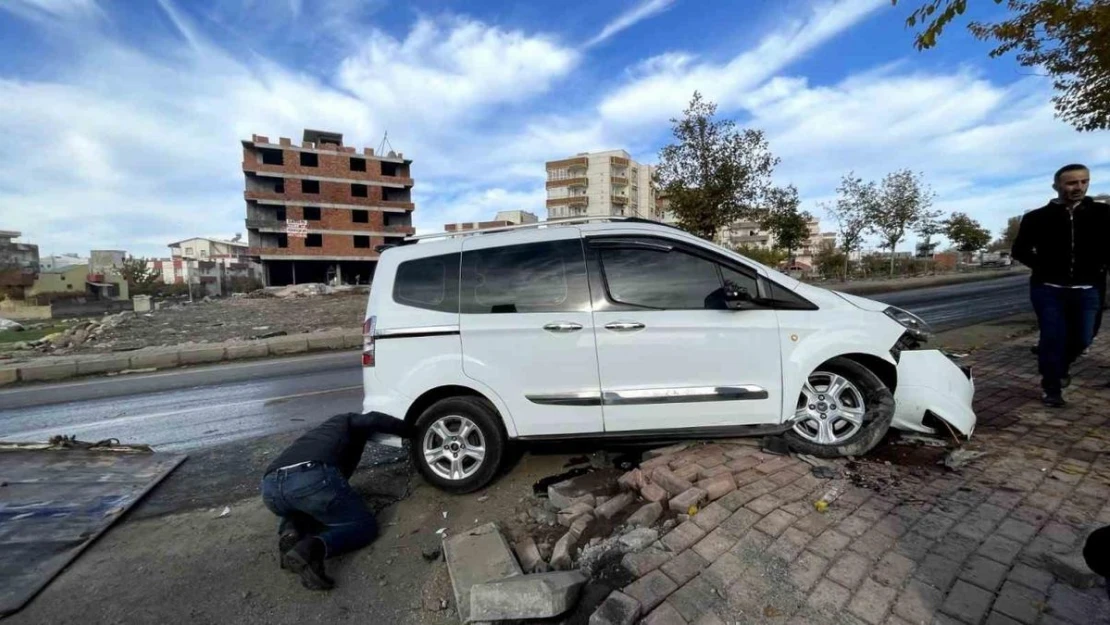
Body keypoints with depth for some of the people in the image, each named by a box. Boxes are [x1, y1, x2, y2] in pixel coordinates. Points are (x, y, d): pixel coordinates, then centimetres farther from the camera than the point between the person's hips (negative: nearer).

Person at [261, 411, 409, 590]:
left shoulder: (320, 433, 42)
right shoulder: (348, 422, 26)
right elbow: (374, 420, 4)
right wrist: (409, 430, 16)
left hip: (270, 486, 7)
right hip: (312, 478, -7)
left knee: (299, 508, 41)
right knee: (365, 525, 11)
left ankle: (289, 530, 7)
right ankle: (310, 549, -15)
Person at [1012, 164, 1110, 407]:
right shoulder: (1036, 218, -1)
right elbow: (1020, 250, 3)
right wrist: (1043, 267, -5)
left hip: (1087, 290, 2)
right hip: (1048, 289, -2)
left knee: (1082, 339, 9)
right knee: (1052, 338, -2)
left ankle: (1060, 368, 38)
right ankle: (1051, 388, 10)